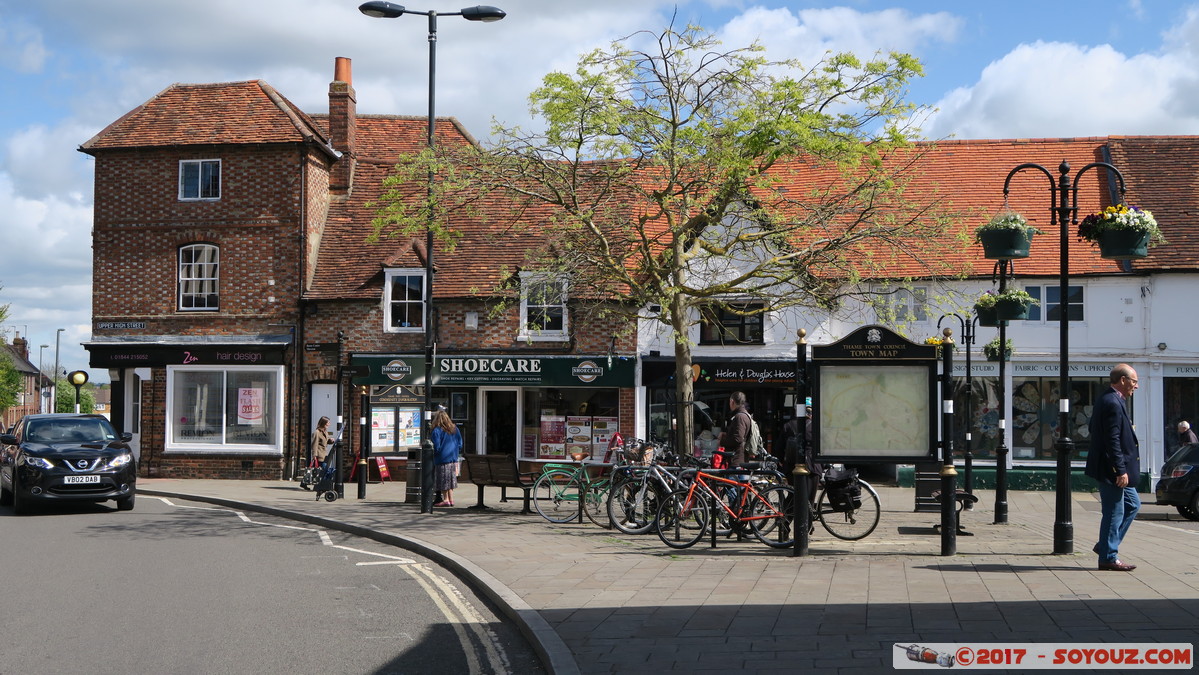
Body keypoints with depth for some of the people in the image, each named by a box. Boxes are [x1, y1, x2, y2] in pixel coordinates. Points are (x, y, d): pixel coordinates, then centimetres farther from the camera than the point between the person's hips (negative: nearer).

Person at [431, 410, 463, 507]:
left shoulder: (437, 431, -12)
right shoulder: (455, 428, 7)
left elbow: (436, 447, -14)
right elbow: (460, 443, 11)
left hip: (442, 459, -6)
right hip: (453, 458, 6)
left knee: (444, 481, 1)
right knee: (450, 479, 13)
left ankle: (446, 499, 2)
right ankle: (451, 499, 14)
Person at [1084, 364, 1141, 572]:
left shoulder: (1109, 400, 14)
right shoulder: (1113, 404, -19)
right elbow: (1112, 440, -23)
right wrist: (1121, 471, -22)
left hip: (1115, 469, 11)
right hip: (1112, 470, -11)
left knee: (1132, 504, 18)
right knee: (1114, 512, -3)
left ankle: (1106, 546, 22)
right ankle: (1108, 557, 5)